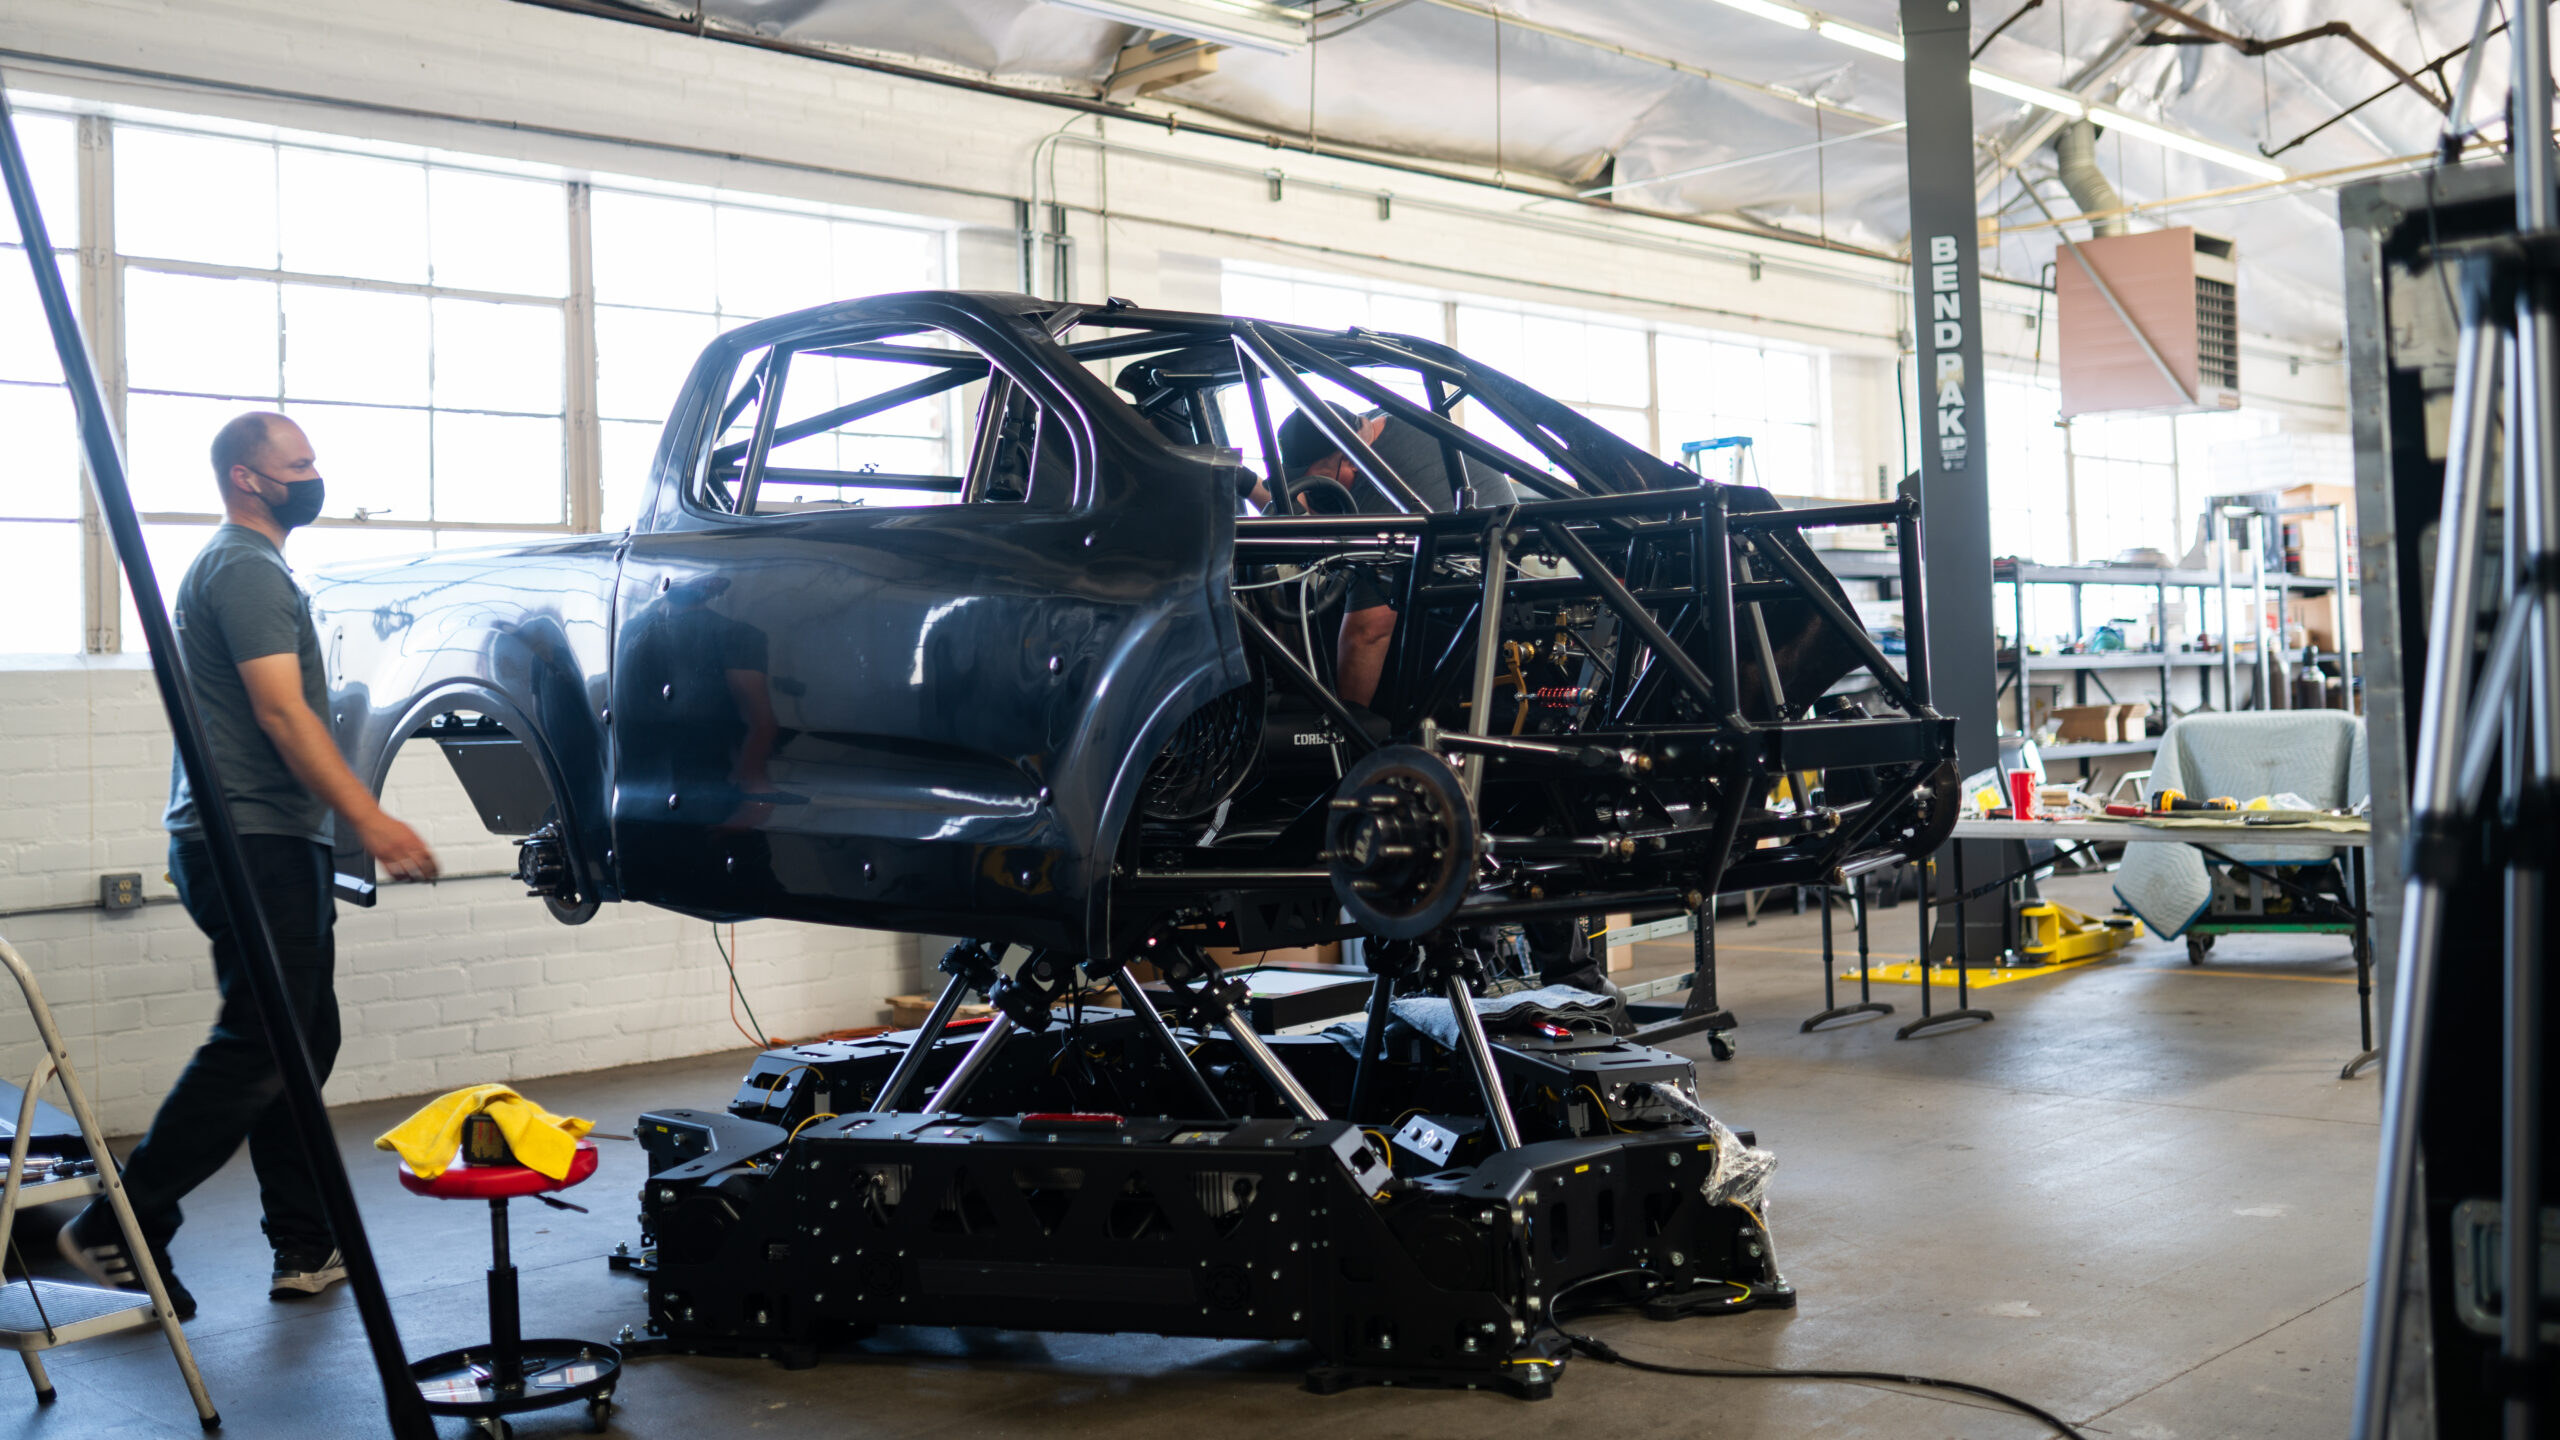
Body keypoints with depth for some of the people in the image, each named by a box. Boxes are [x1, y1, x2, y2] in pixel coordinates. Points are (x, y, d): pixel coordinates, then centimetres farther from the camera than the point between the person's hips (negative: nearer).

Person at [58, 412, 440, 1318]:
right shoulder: (245, 567, -10)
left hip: (268, 843, 11)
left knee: (301, 1045, 10)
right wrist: (368, 819, -25)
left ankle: (306, 1250, 14)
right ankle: (120, 1231, -4)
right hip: (253, 843, -11)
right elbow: (280, 710, -20)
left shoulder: (243, 566, 23)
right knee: (257, 1050, -10)